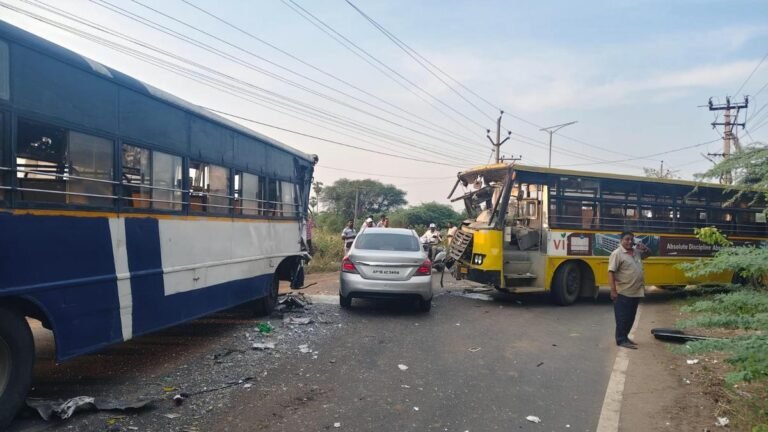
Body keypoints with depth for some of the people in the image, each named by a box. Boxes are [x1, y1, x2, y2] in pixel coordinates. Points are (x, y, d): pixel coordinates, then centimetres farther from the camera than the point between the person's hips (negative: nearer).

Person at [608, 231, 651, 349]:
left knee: (630, 317, 15)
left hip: (636, 292, 8)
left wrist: (644, 248, 3)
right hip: (623, 293, -8)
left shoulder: (636, 252, 9)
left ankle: (625, 336, 27)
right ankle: (621, 340, 6)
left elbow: (648, 254, 28)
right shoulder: (617, 254, -13)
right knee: (622, 317, -1)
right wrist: (613, 290, -22)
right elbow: (611, 272, -17)